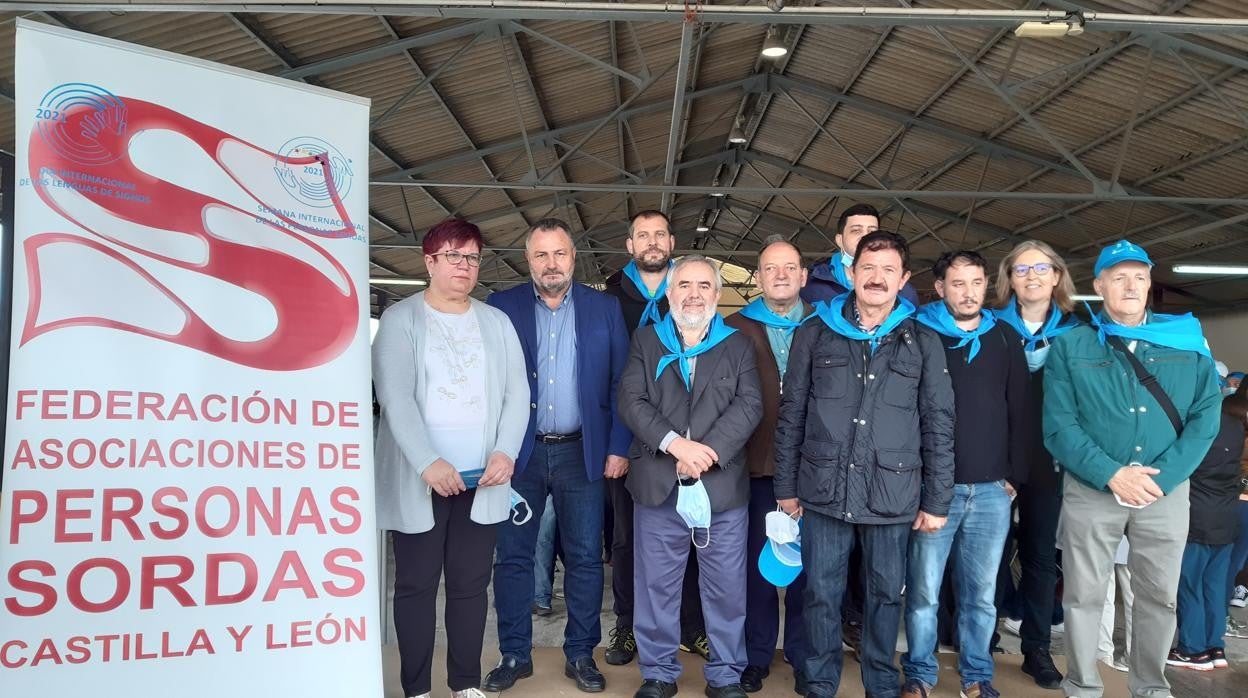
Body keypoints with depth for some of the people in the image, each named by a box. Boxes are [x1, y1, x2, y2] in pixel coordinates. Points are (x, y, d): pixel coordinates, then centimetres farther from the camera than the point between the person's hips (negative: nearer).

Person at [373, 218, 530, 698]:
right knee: (416, 585, 4)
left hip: (481, 479, 3)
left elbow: (516, 393, 6)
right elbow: (395, 397, -10)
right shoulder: (400, 319, 0)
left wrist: (506, 451, -9)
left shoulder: (496, 322, 11)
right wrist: (428, 463, -20)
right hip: (419, 480, -3)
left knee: (471, 584, 9)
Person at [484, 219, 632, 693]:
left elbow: (621, 383, 3)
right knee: (513, 557, 7)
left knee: (585, 559, 7)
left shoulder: (604, 308, 4)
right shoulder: (502, 307, 3)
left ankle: (581, 654, 22)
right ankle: (514, 654, 22)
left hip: (582, 453, 0)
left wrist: (618, 447, -3)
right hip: (518, 452, 0)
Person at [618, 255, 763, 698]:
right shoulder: (645, 342, 9)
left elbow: (750, 404, -4)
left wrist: (707, 450, -18)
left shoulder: (738, 346, 8)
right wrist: (674, 442, -18)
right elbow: (631, 401, -3)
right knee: (656, 588, 11)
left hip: (723, 487, 0)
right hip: (657, 486, 0)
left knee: (727, 590, 9)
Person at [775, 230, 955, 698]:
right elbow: (791, 413, 5)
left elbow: (938, 425, 4)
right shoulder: (815, 334, 3)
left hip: (893, 496, 1)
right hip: (824, 491, 0)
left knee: (886, 593, 13)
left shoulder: (923, 342, 4)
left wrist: (937, 500, 2)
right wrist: (786, 485, 3)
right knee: (822, 593, 8)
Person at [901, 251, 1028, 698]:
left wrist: (1015, 475, 6)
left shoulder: (1005, 339, 10)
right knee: (924, 591, 2)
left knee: (981, 593, 11)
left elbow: (1019, 411, 12)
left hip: (992, 489, 3)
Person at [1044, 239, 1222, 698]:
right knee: (1083, 597, 5)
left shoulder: (1187, 341, 6)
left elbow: (1205, 417, -1)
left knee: (1159, 597, 13)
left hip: (1166, 492, 2)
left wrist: (1161, 476, -12)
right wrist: (1112, 474, -17)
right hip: (1091, 491, -2)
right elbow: (1059, 426, -6)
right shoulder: (1070, 347, 1)